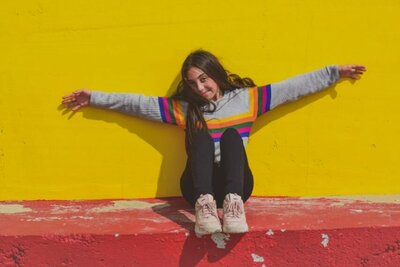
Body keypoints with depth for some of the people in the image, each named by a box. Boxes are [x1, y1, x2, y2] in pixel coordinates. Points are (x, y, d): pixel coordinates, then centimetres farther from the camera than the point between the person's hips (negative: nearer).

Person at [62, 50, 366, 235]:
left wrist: (336, 72, 9)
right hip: (198, 187, 1)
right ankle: (204, 205, -51)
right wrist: (93, 98, 10)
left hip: (236, 185, 0)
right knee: (201, 137, -25)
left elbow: (295, 86, 10)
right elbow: (137, 103, 11)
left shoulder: (247, 97, 11)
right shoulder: (184, 108, 12)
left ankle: (234, 204, -50)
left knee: (231, 135, -25)